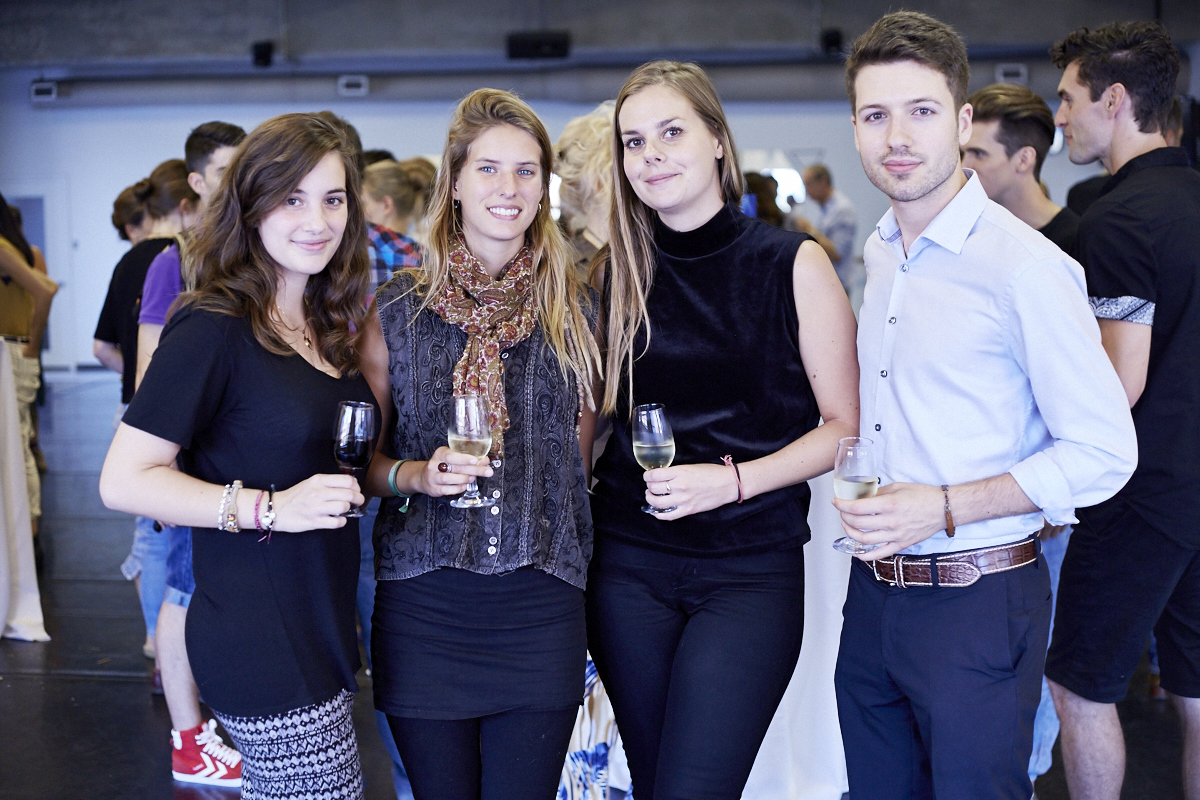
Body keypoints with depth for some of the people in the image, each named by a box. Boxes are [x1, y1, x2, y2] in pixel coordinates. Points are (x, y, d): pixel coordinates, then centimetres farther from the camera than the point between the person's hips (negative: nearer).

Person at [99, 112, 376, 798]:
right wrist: (271, 508, -22)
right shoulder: (215, 329, -13)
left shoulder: (325, 326, 11)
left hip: (323, 630, 8)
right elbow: (124, 481, -16)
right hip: (262, 645, -8)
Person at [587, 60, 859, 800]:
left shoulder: (794, 264, -4)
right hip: (630, 566, 4)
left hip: (751, 571, -3)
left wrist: (734, 479, -15)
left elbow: (845, 426, -3)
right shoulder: (621, 272, 5)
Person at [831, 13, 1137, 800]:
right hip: (875, 591, 7)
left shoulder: (1025, 264, -15)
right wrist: (869, 505, 8)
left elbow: (1104, 453, -15)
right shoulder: (878, 255, 9)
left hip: (978, 606, -7)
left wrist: (944, 508, -20)